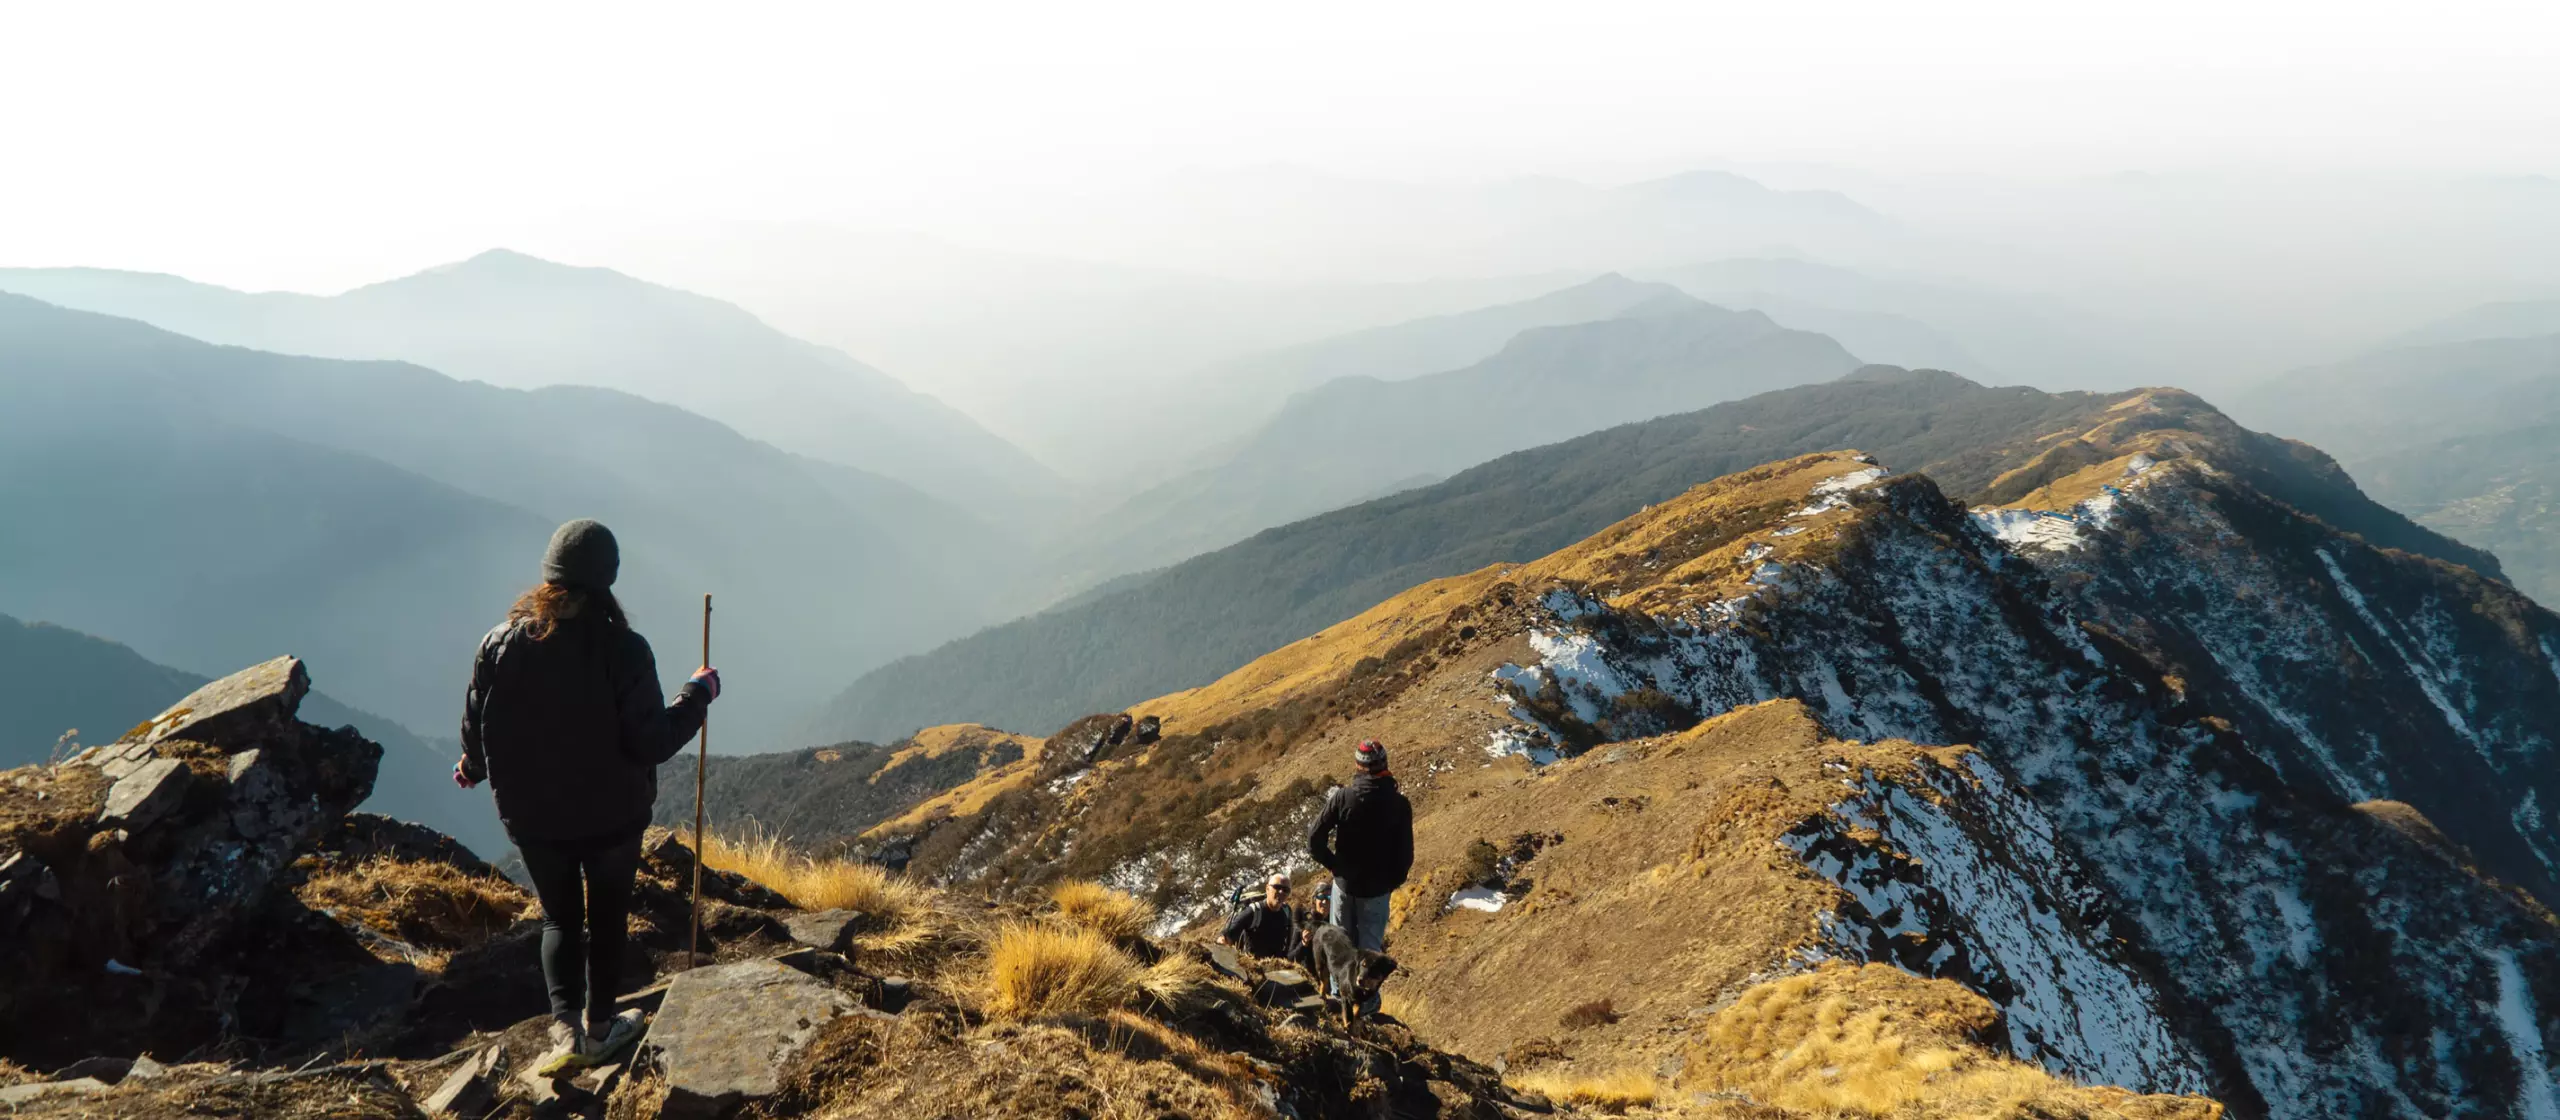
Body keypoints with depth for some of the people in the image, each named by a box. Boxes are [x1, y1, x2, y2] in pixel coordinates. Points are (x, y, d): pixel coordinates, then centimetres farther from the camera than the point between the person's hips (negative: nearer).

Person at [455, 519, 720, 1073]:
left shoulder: (500, 643, -12)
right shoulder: (622, 649, -22)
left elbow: (477, 731, -1)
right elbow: (652, 742, -19)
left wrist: (472, 769, 21)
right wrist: (698, 694, -5)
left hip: (531, 818, 2)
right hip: (611, 816, -2)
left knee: (559, 917, 21)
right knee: (606, 918, 19)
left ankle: (564, 1027, 9)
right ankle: (599, 1028, 31)